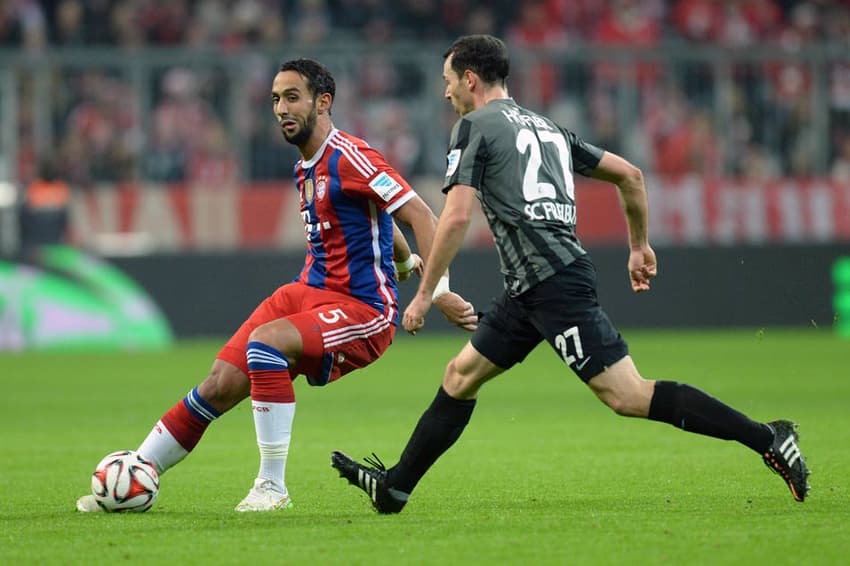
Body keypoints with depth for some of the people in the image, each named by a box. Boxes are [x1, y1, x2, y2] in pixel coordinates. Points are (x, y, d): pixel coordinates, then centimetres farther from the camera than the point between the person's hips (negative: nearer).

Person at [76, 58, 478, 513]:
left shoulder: (348, 157, -15)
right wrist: (407, 263, 40)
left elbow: (419, 214, -20)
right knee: (223, 382, -6)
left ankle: (272, 487, -25)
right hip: (309, 292, 8)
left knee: (265, 340, -33)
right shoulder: (306, 169, 13)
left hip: (363, 312, -8)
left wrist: (438, 291, -27)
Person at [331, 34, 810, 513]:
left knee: (627, 395, -13)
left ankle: (766, 438, -17)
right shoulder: (545, 127, 22)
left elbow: (457, 216, -13)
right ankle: (394, 488, 24)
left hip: (552, 282, -10)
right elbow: (629, 174, 22)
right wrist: (640, 244, 32)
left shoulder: (475, 126, -2)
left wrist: (425, 294, -7)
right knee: (461, 376, 17)